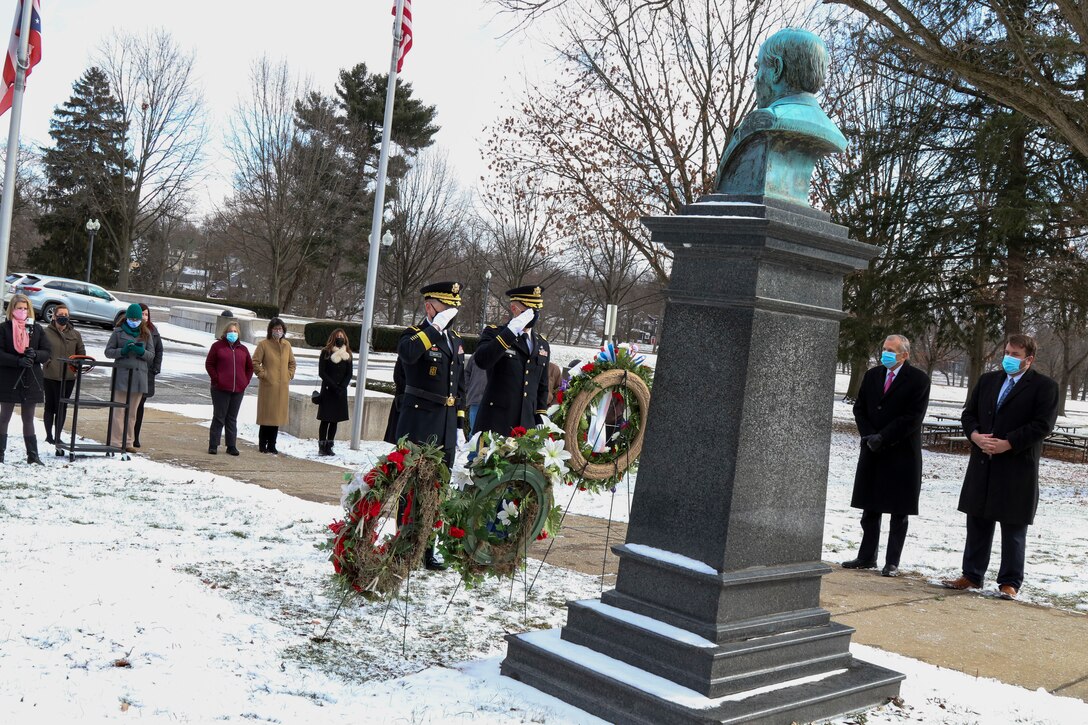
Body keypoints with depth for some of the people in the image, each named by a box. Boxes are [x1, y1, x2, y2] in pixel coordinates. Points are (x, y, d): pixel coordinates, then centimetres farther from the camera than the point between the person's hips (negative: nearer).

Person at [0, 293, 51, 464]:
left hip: (31, 380, 3)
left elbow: (47, 353, 3)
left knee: (28, 419, 10)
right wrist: (18, 361, -23)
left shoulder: (36, 328, 5)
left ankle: (33, 455, 13)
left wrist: (35, 354, -17)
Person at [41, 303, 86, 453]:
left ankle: (57, 438, 11)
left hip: (68, 376, 2)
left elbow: (81, 352, 13)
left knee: (62, 407, 5)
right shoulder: (46, 332, -2)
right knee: (50, 406, 8)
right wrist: (46, 361, -14)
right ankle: (49, 435, 18)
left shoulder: (75, 334, 8)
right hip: (50, 375, -2)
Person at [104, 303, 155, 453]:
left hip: (139, 376, 3)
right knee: (119, 411, -4)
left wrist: (141, 351, -10)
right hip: (122, 375, -3)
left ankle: (128, 442, 15)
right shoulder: (119, 332, 4)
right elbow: (108, 351, 4)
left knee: (132, 413, 9)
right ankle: (116, 442, 0)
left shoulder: (146, 334, 11)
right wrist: (122, 351, -13)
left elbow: (152, 355, 10)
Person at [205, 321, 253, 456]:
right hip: (220, 389, -3)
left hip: (238, 389, 3)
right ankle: (213, 445, 7)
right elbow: (209, 364, 0)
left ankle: (231, 446, 13)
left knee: (232, 419, 9)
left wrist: (245, 381, 7)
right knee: (219, 417, 0)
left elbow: (250, 367, 18)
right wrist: (216, 379, -8)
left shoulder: (242, 349, 11)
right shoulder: (218, 346, 2)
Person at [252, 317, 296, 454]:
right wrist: (263, 374, -10)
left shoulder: (286, 345, 10)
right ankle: (262, 445, 9)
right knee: (266, 415, 0)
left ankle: (272, 445, 16)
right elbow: (255, 362, -6)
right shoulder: (263, 344, -5)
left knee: (278, 415, 7)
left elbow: (292, 362, 21)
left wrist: (289, 375, 8)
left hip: (282, 386, 5)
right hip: (268, 385, -4)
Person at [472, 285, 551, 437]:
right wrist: (512, 330, -20)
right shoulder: (494, 333, 1)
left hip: (527, 425, 4)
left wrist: (541, 422, 14)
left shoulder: (542, 344, 16)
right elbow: (481, 360, -20)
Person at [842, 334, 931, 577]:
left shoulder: (918, 380, -6)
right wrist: (869, 436, -6)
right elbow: (859, 409, 10)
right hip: (872, 452, 5)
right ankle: (867, 557, 18)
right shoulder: (872, 375, 10)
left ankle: (892, 562, 9)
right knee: (870, 509, 10)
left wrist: (882, 437, -16)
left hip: (902, 454, -5)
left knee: (898, 512, 3)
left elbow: (913, 418, -13)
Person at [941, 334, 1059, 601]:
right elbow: (968, 414, 13)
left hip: (1018, 469, -5)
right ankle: (972, 576, 20)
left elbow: (1042, 425, -12)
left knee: (1013, 529, 3)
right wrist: (976, 436, -7)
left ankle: (1010, 583, 12)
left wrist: (1006, 444, -17)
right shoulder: (987, 380, 13)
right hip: (982, 466, 5)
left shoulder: (1044, 386, -3)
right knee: (977, 523, 10)